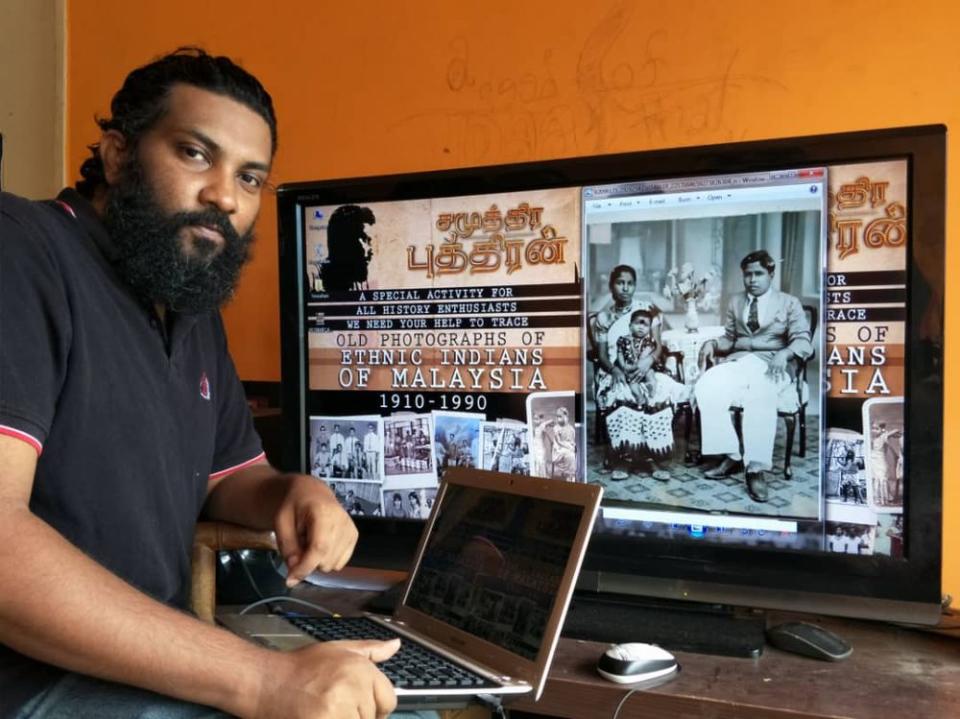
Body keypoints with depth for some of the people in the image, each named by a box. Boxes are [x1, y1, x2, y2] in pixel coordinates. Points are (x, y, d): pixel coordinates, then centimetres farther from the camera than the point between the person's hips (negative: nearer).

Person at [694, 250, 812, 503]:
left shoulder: (789, 303, 11)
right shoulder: (735, 302, 23)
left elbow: (803, 342, 0)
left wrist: (784, 353, -22)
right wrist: (713, 344, -2)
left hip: (771, 364, -4)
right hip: (739, 361, 4)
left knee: (760, 396, -40)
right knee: (705, 387, -29)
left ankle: (756, 469, -35)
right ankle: (730, 455, -21)